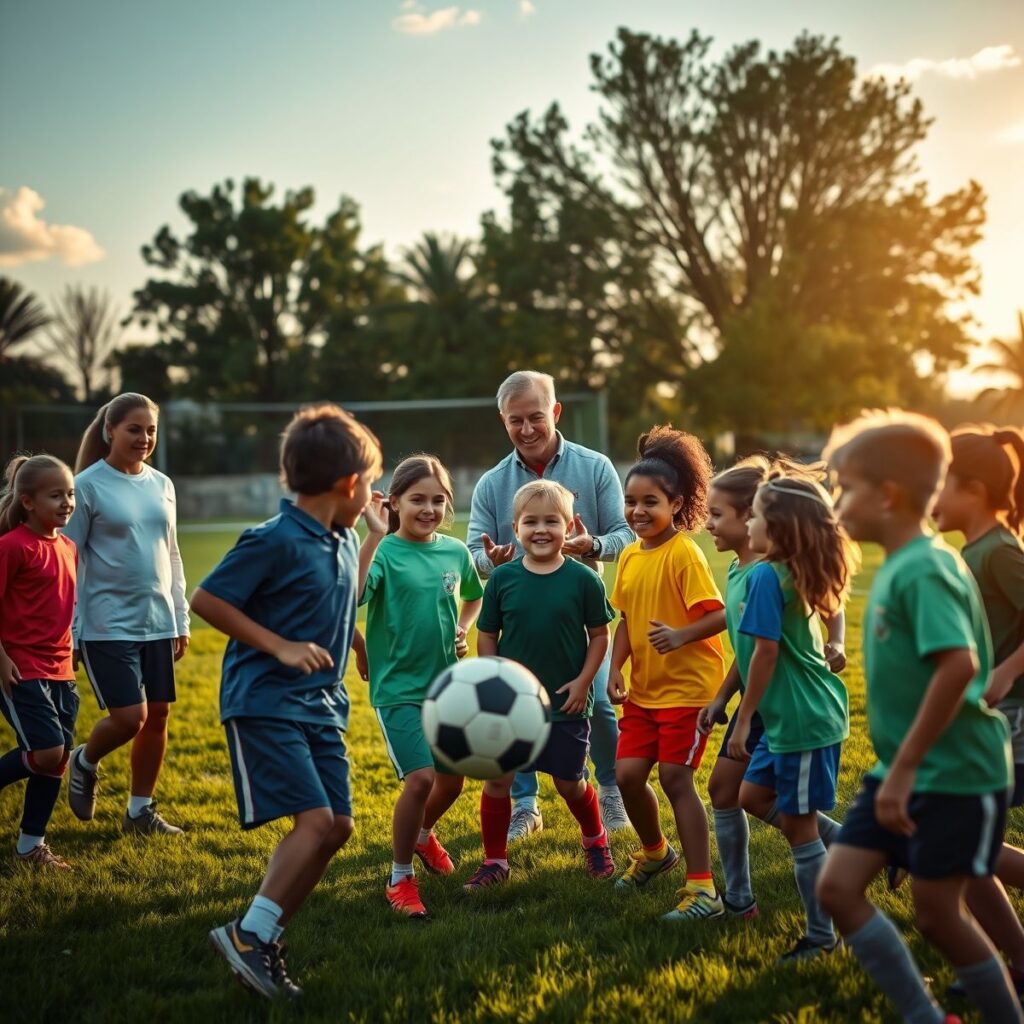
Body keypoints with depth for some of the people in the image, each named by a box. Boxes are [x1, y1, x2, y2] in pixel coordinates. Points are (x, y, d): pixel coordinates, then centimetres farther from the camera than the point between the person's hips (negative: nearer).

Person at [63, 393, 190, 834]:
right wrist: (70, 631, -10)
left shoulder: (161, 485, 8)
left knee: (157, 716, 6)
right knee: (129, 717, -11)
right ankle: (84, 763, 21)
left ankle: (140, 810, 21)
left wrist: (180, 619, 13)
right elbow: (70, 563, -8)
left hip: (158, 623, 6)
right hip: (108, 625, -6)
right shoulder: (88, 485, -8)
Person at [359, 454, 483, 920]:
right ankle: (400, 879, 1)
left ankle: (422, 834, 47)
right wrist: (374, 537, -39)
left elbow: (473, 597, 23)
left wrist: (462, 631, 5)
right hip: (398, 686, -6)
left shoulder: (456, 552, 2)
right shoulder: (386, 552, -14)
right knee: (420, 778, -17)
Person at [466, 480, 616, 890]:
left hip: (566, 702, -1)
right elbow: (486, 636, 4)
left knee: (569, 783, 10)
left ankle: (595, 841, 37)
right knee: (497, 778, 1)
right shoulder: (503, 578, -3)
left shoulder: (583, 580, -7)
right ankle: (494, 860, 17)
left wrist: (584, 681, -8)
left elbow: (599, 635, 0)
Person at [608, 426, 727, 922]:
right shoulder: (629, 556, 6)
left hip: (688, 688, -7)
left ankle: (702, 888, -1)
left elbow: (717, 616, -21)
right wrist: (615, 669, 3)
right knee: (627, 774, 6)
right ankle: (655, 850, 35)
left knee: (675, 778, -8)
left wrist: (681, 635, -36)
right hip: (643, 689, 7)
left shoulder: (684, 553, -16)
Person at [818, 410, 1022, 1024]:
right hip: (903, 771, 9)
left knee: (938, 914, 1)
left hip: (955, 774, -9)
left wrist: (904, 767, -28)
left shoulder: (925, 569, -19)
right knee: (838, 887, 5)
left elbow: (959, 665, -31)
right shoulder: (899, 565, 9)